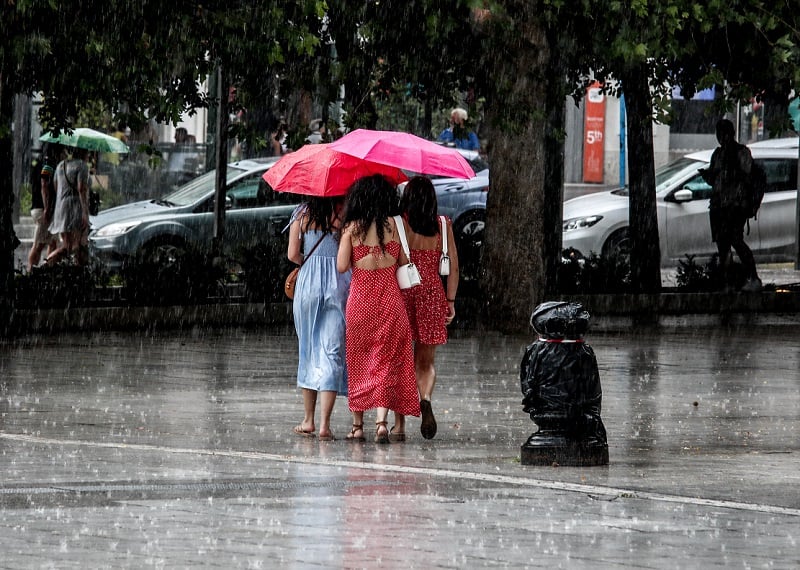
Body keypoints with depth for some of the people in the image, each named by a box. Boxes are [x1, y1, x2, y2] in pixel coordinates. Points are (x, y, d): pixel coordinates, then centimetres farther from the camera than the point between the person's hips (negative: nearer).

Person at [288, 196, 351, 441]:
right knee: (332, 352, -3)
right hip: (338, 284, -2)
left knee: (308, 350, 15)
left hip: (307, 283, 2)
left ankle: (308, 420, 19)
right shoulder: (344, 214, -3)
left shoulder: (302, 216, 3)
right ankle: (324, 424, -12)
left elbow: (293, 254, 0)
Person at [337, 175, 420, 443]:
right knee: (386, 360, 1)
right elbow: (404, 261, 2)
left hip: (359, 298, 0)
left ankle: (357, 425, 13)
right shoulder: (393, 225, -3)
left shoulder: (352, 227, -4)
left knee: (358, 360, 11)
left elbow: (342, 266, -7)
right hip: (389, 298, 0)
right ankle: (381, 420, -15)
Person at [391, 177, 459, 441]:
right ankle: (426, 399, -19)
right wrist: (451, 301, 9)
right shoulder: (443, 225, 3)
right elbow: (454, 266, 2)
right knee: (425, 362, 12)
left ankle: (399, 424, 5)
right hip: (432, 293, 2)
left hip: (402, 291, -2)